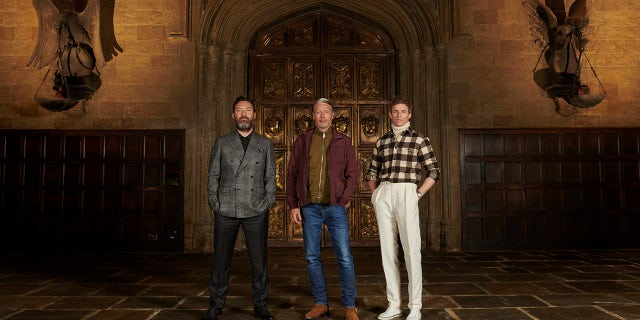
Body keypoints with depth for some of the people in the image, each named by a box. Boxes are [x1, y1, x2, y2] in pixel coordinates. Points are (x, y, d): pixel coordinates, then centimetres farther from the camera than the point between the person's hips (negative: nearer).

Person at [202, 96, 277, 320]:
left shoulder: (265, 144, 10)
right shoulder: (221, 143, 9)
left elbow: (270, 177, 9)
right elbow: (213, 175, 8)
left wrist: (268, 204, 1)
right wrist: (214, 203, 0)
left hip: (256, 212, 0)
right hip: (225, 211, 0)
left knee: (259, 261, 5)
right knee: (221, 261, 5)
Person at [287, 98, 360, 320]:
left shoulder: (343, 142, 6)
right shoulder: (302, 141, 7)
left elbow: (353, 175, 5)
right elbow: (291, 174, 7)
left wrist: (342, 201, -5)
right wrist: (293, 205, 1)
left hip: (335, 207, -1)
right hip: (309, 208, 2)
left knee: (344, 258, -2)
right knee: (312, 258, 7)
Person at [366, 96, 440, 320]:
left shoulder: (419, 140, 5)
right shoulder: (381, 142, 15)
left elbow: (434, 172, 6)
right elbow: (372, 172, 23)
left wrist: (418, 194, -3)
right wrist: (375, 195, 10)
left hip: (406, 194, -3)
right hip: (383, 195, 4)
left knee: (411, 249, -7)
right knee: (388, 250, 4)